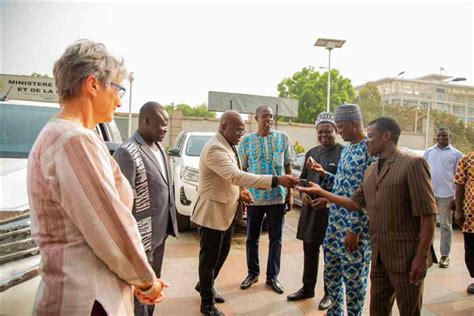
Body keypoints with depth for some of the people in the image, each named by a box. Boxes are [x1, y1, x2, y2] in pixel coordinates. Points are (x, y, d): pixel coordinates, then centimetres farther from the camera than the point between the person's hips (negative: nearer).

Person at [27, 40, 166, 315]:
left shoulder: (54, 135, 9)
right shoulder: (76, 139, -23)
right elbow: (113, 228, -22)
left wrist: (135, 278, 6)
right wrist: (147, 280, -4)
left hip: (79, 289, 9)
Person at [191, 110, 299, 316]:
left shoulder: (229, 146, 9)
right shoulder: (214, 148, -24)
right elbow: (236, 176, -35)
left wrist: (240, 192, -2)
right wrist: (276, 180, -39)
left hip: (227, 211, 9)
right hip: (212, 212, -9)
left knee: (221, 254, 22)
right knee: (209, 258, 7)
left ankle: (205, 286, 45)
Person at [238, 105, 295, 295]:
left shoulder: (283, 138, 2)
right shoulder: (247, 140, 0)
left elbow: (288, 168, 5)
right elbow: (242, 170, 4)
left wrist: (290, 194, 1)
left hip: (278, 196, 0)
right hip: (254, 197, 0)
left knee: (276, 239, 9)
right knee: (252, 238, 11)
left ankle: (272, 276, 24)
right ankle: (253, 273, 30)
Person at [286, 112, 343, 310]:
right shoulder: (311, 152, 12)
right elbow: (303, 178, 15)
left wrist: (327, 200, -19)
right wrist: (303, 193, -4)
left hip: (332, 210, -6)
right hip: (310, 210, 6)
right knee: (309, 252, 16)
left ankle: (330, 293, 27)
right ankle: (307, 288, 33)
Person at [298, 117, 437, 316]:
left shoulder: (413, 164, -11)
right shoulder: (371, 171, 11)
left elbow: (428, 215, -13)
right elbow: (355, 203, 12)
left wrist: (421, 255, -15)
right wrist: (320, 191, 10)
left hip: (406, 254, -7)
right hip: (379, 254, 7)